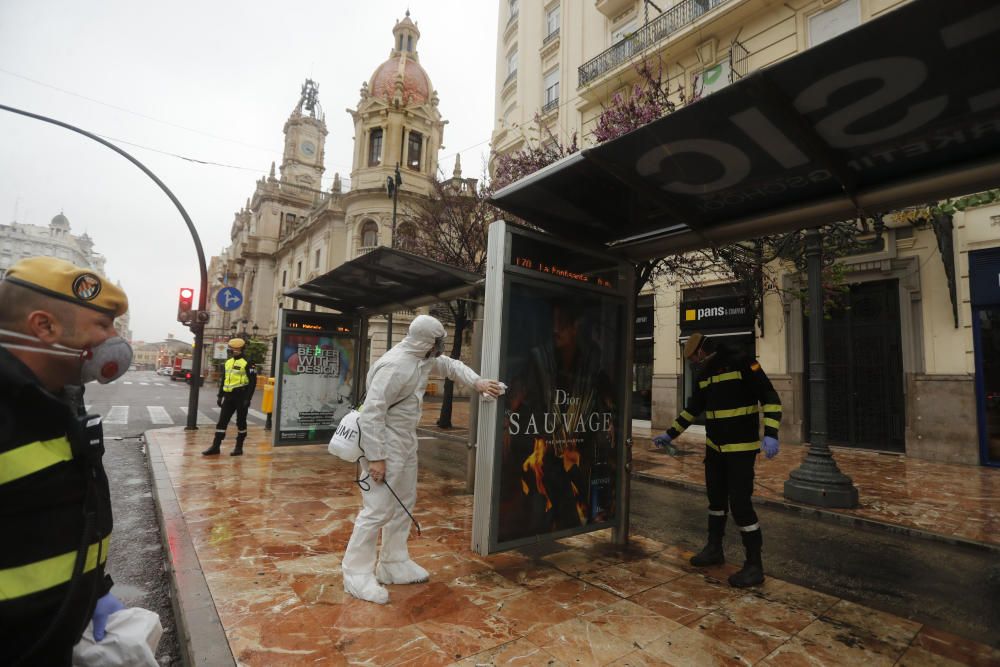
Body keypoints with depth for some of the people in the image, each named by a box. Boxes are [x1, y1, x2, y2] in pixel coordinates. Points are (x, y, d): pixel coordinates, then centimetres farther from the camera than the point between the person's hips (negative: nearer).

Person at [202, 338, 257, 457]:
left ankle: (239, 448, 14)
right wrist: (220, 395, 16)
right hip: (229, 397, 7)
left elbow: (253, 382, -12)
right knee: (222, 421, 6)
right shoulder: (228, 362, 13)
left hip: (241, 396, -7)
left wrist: (248, 398, -17)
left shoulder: (247, 363, -10)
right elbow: (223, 380, 20)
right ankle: (215, 446, 12)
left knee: (241, 422, 4)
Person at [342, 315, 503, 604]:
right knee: (378, 509, -5)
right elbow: (372, 412, -26)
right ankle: (356, 573, 13)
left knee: (404, 503, 17)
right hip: (384, 443, -10)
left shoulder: (423, 358, 3)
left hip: (406, 442, 10)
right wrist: (375, 457, -26)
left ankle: (394, 564, 31)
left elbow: (450, 365, 18)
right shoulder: (394, 365, -25)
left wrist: (477, 382, 3)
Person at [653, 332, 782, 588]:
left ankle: (754, 565, 9)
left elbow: (770, 399, -18)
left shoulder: (742, 365, -14)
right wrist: (670, 434, 16)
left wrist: (771, 434, -29)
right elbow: (692, 409, 17)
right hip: (714, 447, 8)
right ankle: (714, 549, 33)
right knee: (716, 498, 17)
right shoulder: (705, 375, 9)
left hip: (741, 448, -8)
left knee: (740, 502, -7)